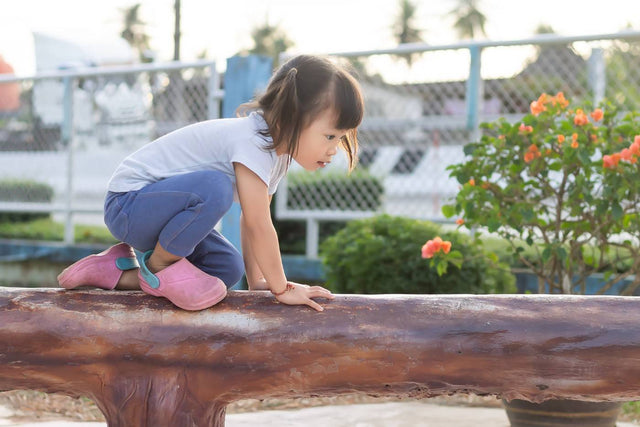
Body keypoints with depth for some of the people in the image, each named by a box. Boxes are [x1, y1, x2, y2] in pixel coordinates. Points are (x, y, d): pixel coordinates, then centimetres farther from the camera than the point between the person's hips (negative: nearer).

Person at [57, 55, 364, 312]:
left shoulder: (278, 151, 4)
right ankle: (158, 263, -9)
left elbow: (252, 222, 10)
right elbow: (259, 226, -27)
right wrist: (281, 288, -18)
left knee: (229, 268, 3)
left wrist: (256, 280, 7)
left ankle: (118, 272, 8)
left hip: (159, 206, 10)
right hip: (128, 202, -10)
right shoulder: (252, 141, -27)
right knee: (215, 187, -34)